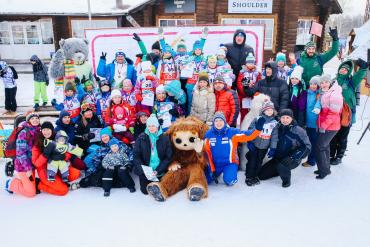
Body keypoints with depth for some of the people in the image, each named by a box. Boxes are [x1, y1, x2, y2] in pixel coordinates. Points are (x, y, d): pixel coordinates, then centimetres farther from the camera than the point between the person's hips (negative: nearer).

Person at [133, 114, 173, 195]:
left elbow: (168, 157, -5)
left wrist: (158, 170, -14)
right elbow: (136, 156, -3)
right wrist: (143, 170, -16)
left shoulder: (165, 138, -5)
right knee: (146, 191, 0)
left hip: (160, 172, 0)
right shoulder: (141, 138, -4)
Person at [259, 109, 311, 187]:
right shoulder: (277, 128, -2)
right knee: (261, 175, 2)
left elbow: (306, 146, -14)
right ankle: (282, 170, 22)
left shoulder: (298, 131, -14)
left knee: (281, 166, -39)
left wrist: (295, 156, -24)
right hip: (277, 158, 6)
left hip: (292, 160, -5)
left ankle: (286, 180, -5)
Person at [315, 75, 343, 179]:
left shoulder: (335, 94, -16)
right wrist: (320, 124, 14)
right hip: (324, 125, 9)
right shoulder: (324, 93, 12)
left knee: (320, 147, -8)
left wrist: (323, 126, -19)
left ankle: (324, 170, 2)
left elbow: (333, 113, -21)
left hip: (330, 127, -9)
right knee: (325, 146, 15)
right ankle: (325, 168, 27)